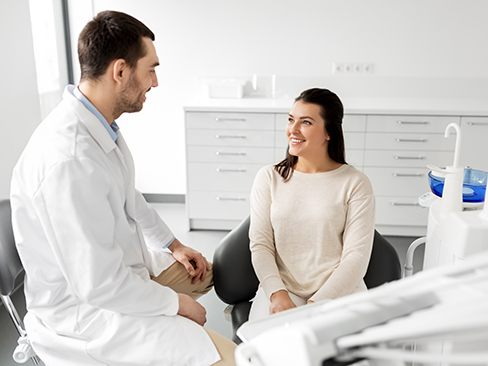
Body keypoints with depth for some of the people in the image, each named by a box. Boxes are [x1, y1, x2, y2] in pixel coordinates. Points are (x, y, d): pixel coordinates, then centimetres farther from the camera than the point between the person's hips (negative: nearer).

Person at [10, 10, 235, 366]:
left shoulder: (100, 124, -4)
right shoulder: (68, 160, -34)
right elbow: (99, 286, -29)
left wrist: (173, 244, 13)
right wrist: (176, 302, -14)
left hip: (120, 267, 9)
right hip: (83, 309, -9)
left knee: (207, 271, 23)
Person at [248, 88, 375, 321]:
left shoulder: (355, 184, 0)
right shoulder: (268, 177, 7)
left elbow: (356, 256, -5)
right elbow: (260, 245, 1)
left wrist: (317, 304, -16)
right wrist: (277, 294, -15)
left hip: (340, 290, -1)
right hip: (281, 289, 1)